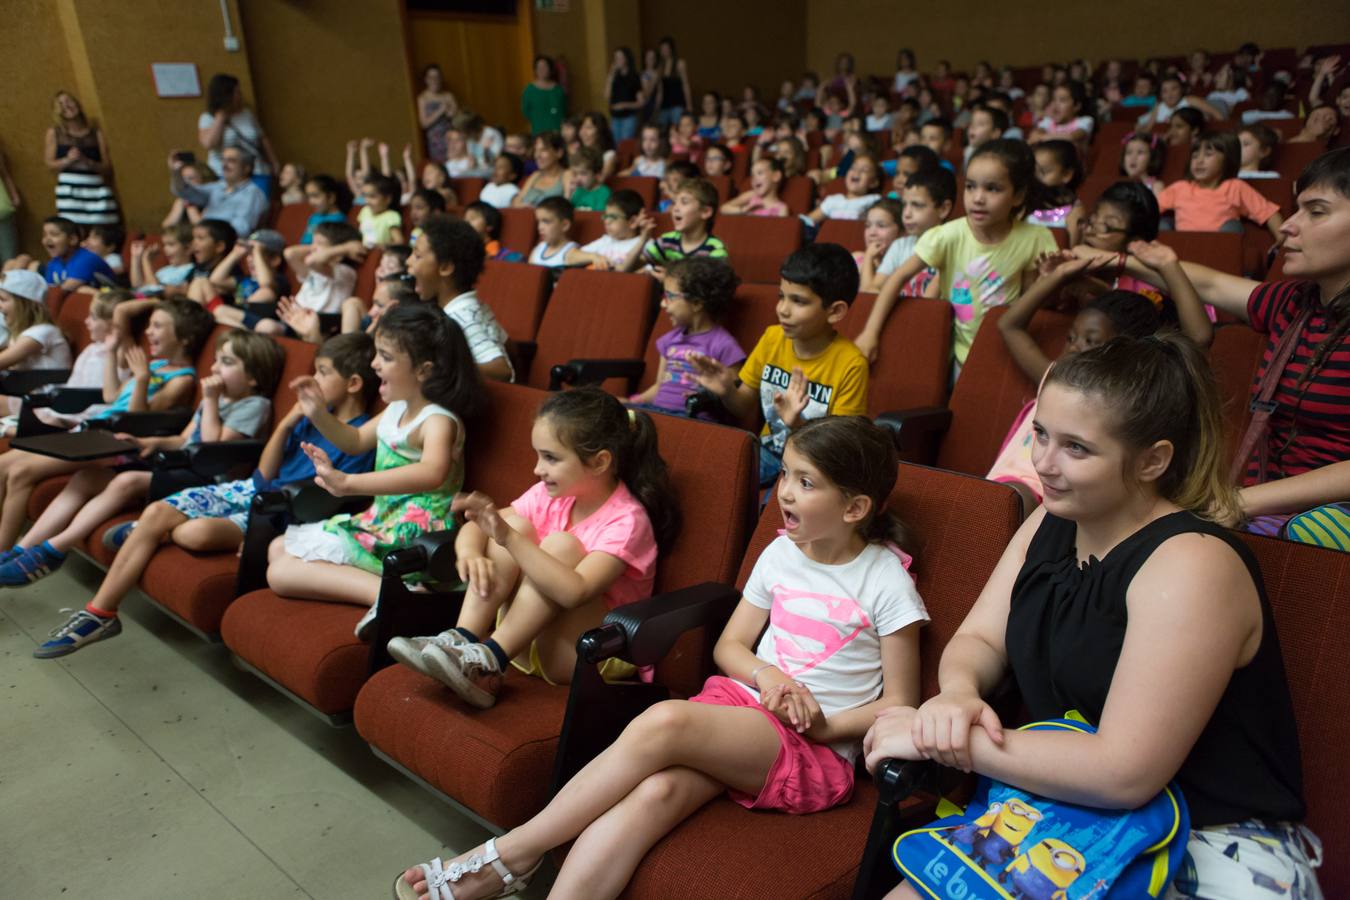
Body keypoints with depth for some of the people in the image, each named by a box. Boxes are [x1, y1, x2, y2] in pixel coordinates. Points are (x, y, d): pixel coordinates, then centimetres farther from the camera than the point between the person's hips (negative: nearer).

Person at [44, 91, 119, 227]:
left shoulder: (96, 133, 11)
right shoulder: (54, 133, 11)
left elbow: (108, 167, 8)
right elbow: (50, 163, 7)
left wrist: (88, 162, -10)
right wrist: (67, 160, -11)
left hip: (96, 189, 1)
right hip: (69, 190, -1)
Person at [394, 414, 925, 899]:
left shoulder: (886, 581, -6)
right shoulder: (781, 554, 8)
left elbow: (899, 704, -2)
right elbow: (729, 646, 13)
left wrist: (823, 726, -15)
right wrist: (767, 677, -8)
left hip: (817, 752, -4)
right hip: (741, 702, 5)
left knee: (665, 721, -30)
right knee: (658, 790, -30)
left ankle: (512, 854, -18)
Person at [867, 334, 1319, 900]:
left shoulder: (1191, 564, -23)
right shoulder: (1050, 523, 2)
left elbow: (1124, 773, -27)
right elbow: (978, 640, 2)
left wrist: (944, 738, -25)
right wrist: (957, 695, -21)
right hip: (1078, 819, 6)